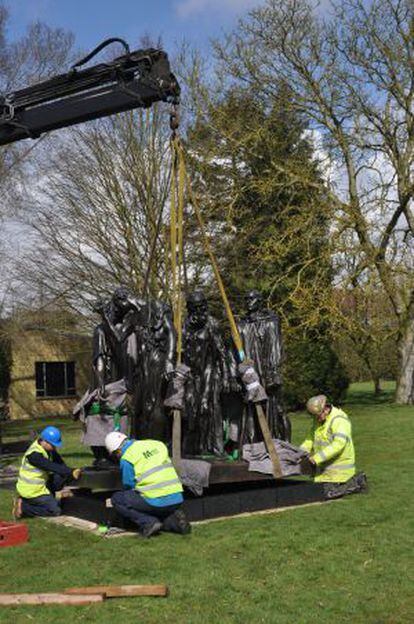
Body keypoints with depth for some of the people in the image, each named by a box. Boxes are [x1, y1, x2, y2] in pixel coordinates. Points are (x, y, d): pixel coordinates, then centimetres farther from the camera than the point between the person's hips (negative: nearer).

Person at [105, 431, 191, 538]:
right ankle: (173, 521, 6)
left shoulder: (126, 459, -2)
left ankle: (148, 523, -1)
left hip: (156, 502, -7)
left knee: (116, 499, 10)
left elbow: (129, 486, 4)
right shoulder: (156, 444, 16)